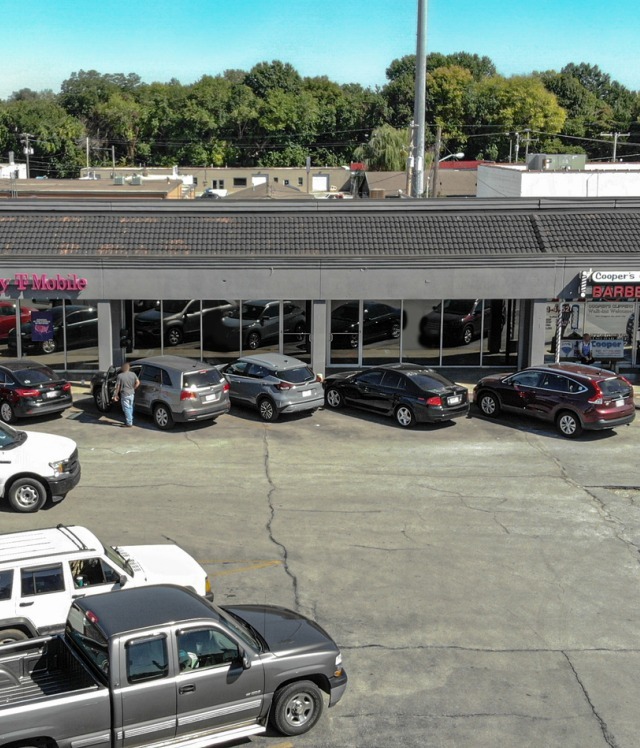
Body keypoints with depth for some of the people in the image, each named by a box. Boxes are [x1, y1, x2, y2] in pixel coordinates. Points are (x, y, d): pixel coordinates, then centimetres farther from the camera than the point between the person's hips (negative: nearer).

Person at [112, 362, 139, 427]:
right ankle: (130, 421, 28)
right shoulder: (133, 374, -2)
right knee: (130, 408, 19)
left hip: (124, 394, -6)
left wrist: (115, 395, -3)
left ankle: (129, 423, 2)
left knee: (126, 409, 0)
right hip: (131, 394, 6)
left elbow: (117, 387, -12)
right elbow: (138, 382, -2)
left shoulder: (120, 376, -15)